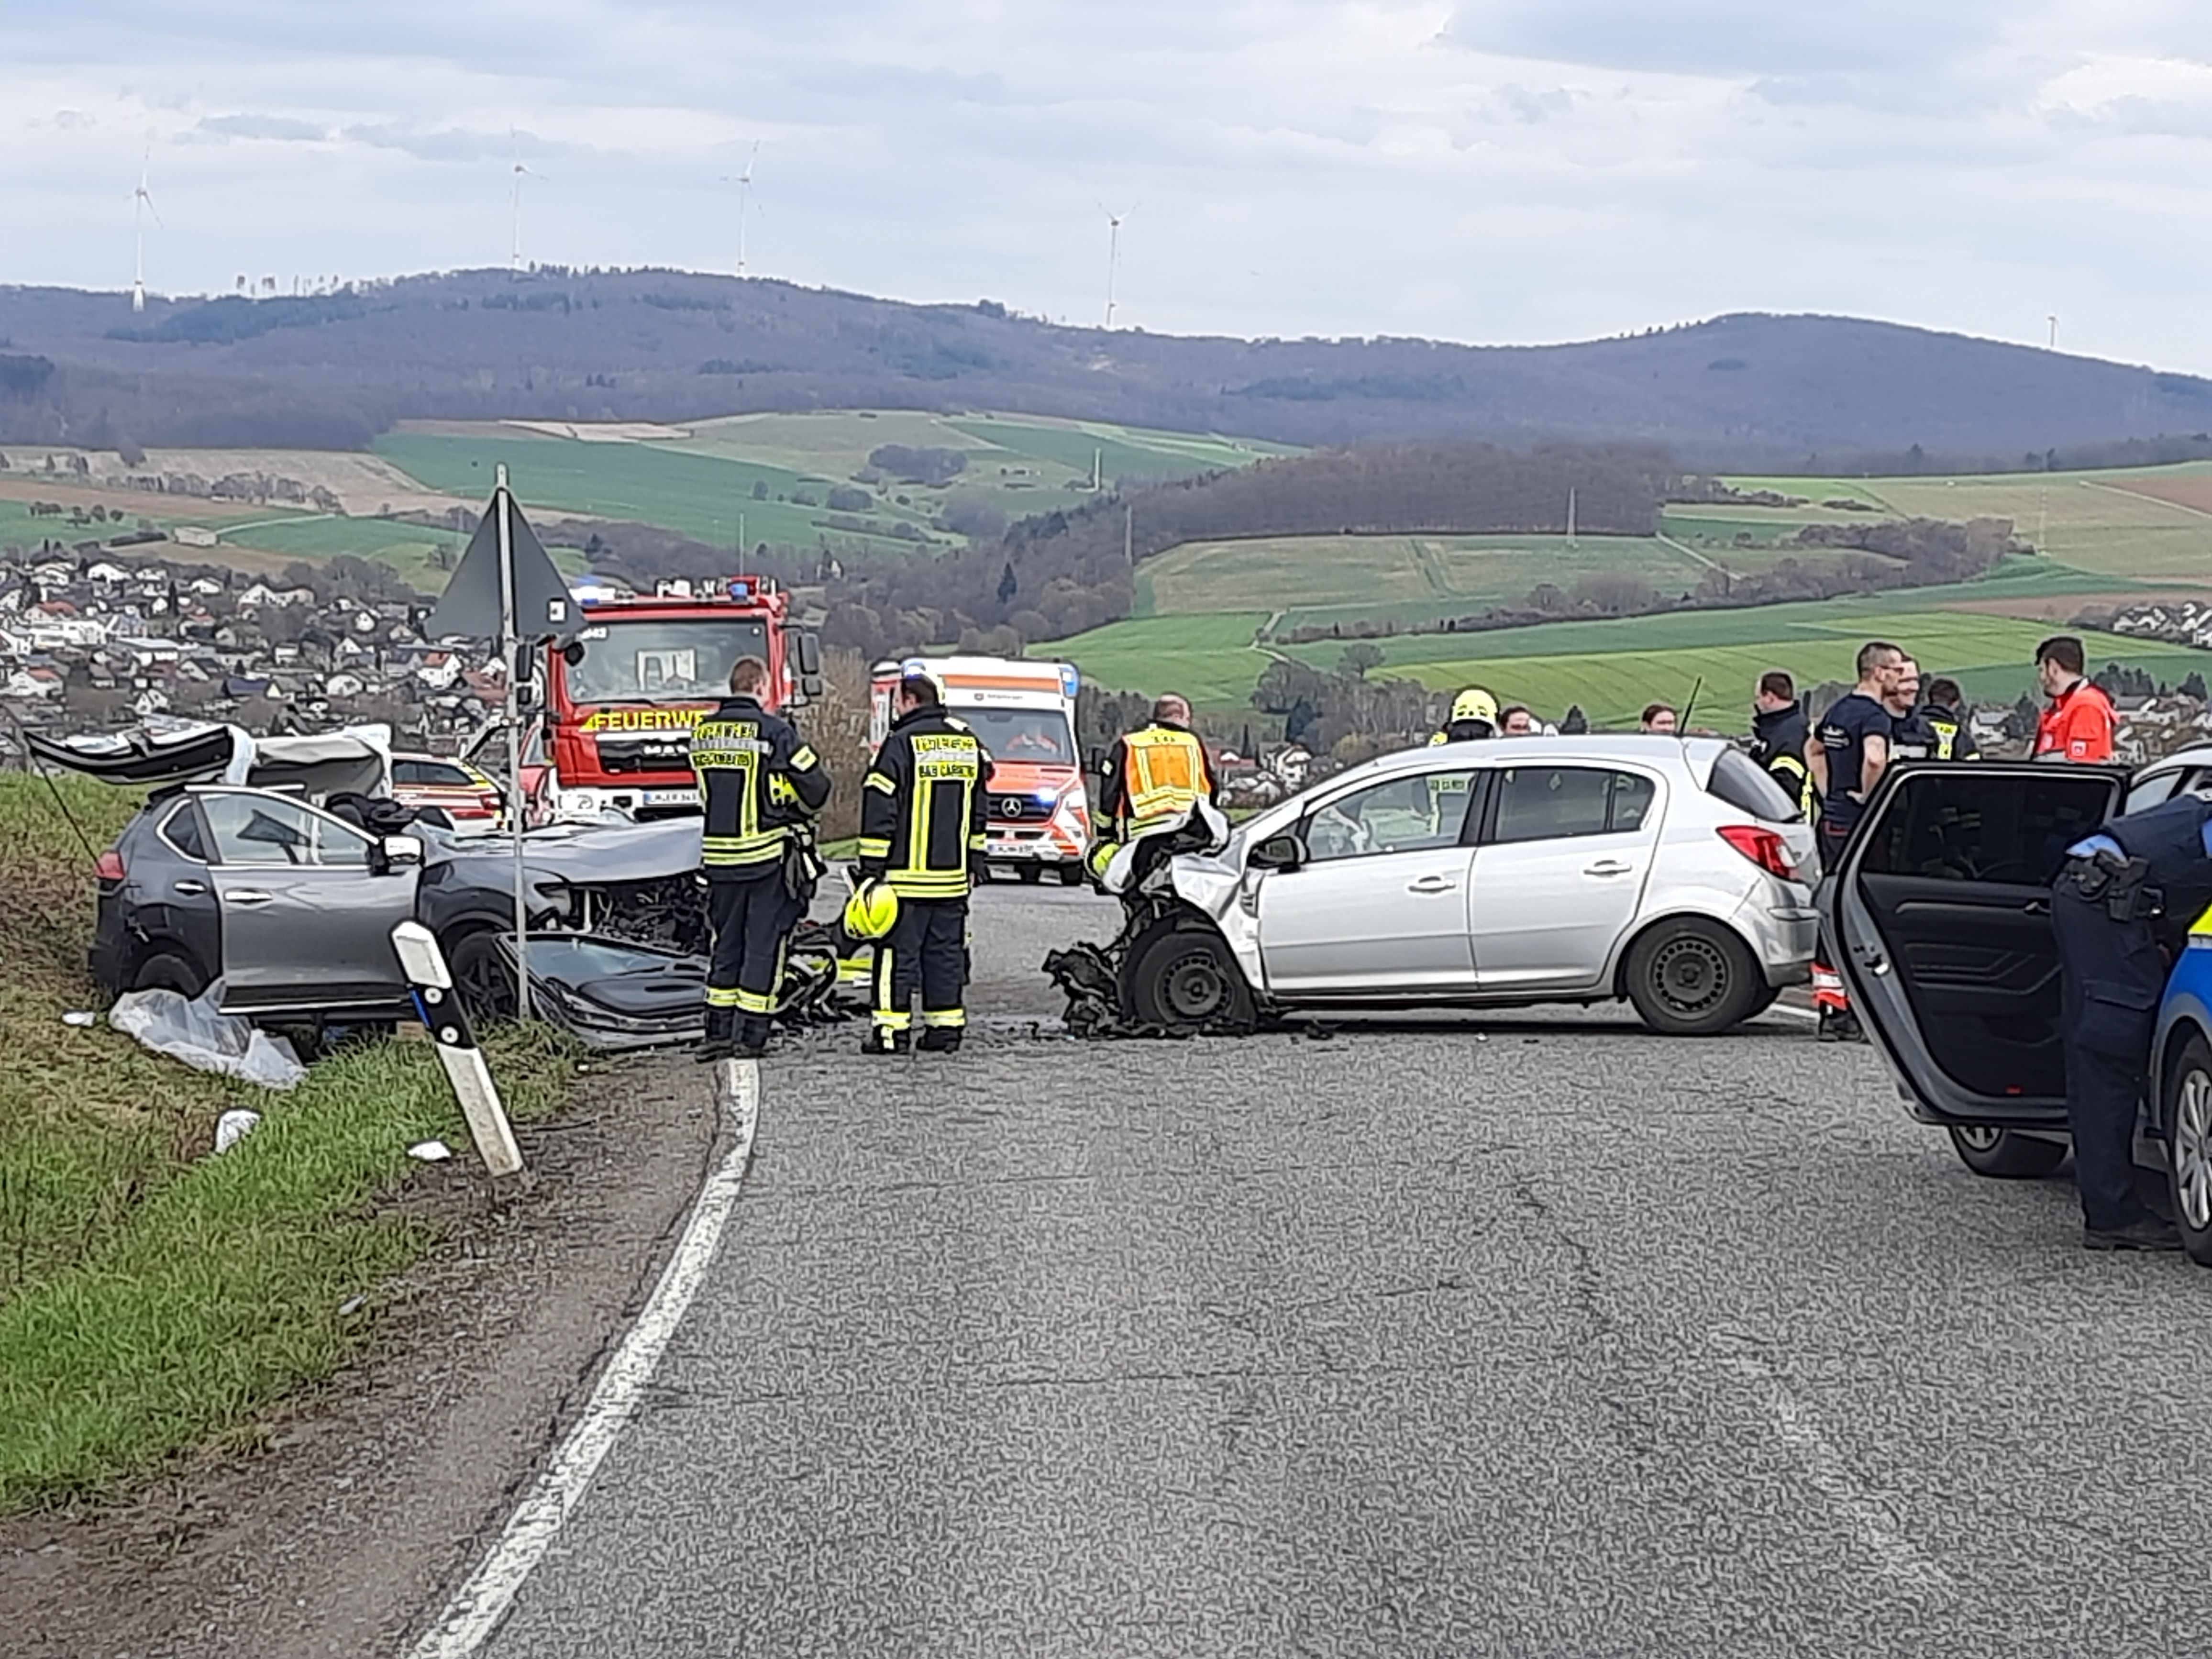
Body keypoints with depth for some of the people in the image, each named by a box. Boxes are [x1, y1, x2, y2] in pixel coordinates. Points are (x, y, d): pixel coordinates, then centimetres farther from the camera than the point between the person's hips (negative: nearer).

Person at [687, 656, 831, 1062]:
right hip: (767, 853, -5)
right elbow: (815, 787, -7)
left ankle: (717, 1032, 14)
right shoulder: (774, 731, -12)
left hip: (718, 855, 5)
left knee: (726, 942, 14)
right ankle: (750, 1036, 3)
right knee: (764, 944, 2)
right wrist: (800, 810, 14)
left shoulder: (702, 732, 5)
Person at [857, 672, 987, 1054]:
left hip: (906, 874, -6)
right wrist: (973, 862, 27)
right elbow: (978, 811, 20)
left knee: (898, 952, -3)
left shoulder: (902, 744, -10)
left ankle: (891, 1029, -4)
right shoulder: (968, 744, 12)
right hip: (953, 877, 6)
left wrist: (871, 867, -8)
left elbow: (880, 811, -11)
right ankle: (946, 1027, 12)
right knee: (946, 952, 11)